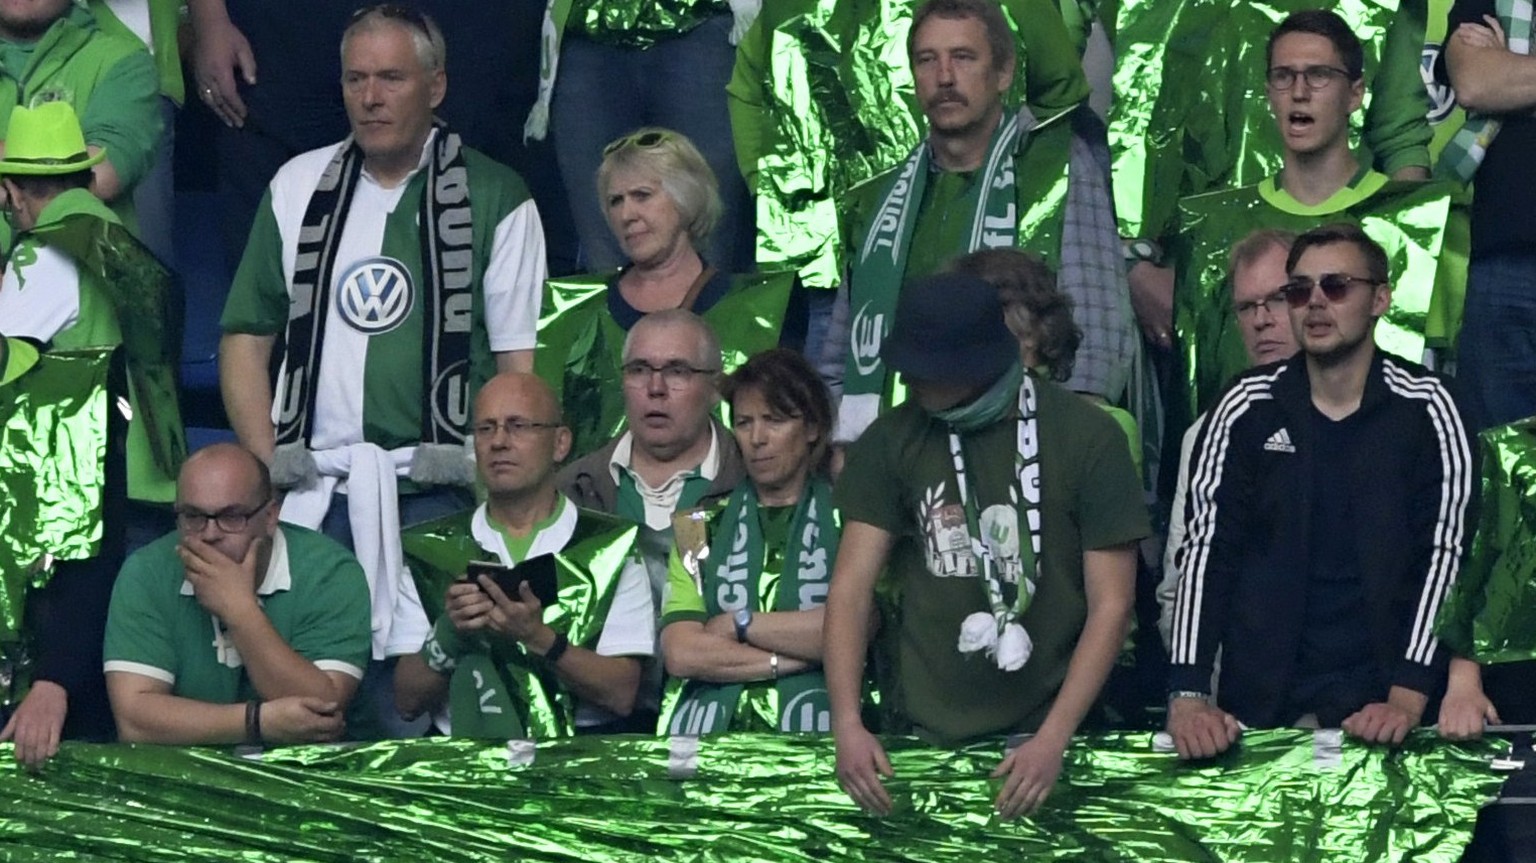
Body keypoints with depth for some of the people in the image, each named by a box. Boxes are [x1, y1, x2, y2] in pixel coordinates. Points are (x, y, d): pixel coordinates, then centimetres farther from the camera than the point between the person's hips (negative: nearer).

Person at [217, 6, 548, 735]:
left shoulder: (495, 201, 4)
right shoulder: (298, 186, 15)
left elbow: (522, 363, 0)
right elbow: (246, 338, 17)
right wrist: (266, 464, 3)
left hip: (433, 500, -3)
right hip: (309, 493, 3)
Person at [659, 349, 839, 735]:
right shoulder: (703, 525, 17)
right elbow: (680, 653, 3)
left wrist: (739, 624, 0)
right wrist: (788, 660, -4)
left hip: (816, 738, -2)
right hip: (710, 735, 2)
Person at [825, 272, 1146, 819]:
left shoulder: (1088, 439, -7)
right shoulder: (891, 441, 1)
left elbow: (1111, 605, -7)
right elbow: (851, 589, -2)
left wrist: (1053, 739, -17)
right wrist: (846, 725, -16)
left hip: (1044, 735, -2)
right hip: (922, 736, 2)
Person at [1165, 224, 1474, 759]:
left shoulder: (1423, 407, -2)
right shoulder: (1247, 408, 2)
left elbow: (1447, 553, -6)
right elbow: (1205, 546, -2)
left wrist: (1407, 699, -18)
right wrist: (1188, 694, -15)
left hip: (1379, 702, -1)